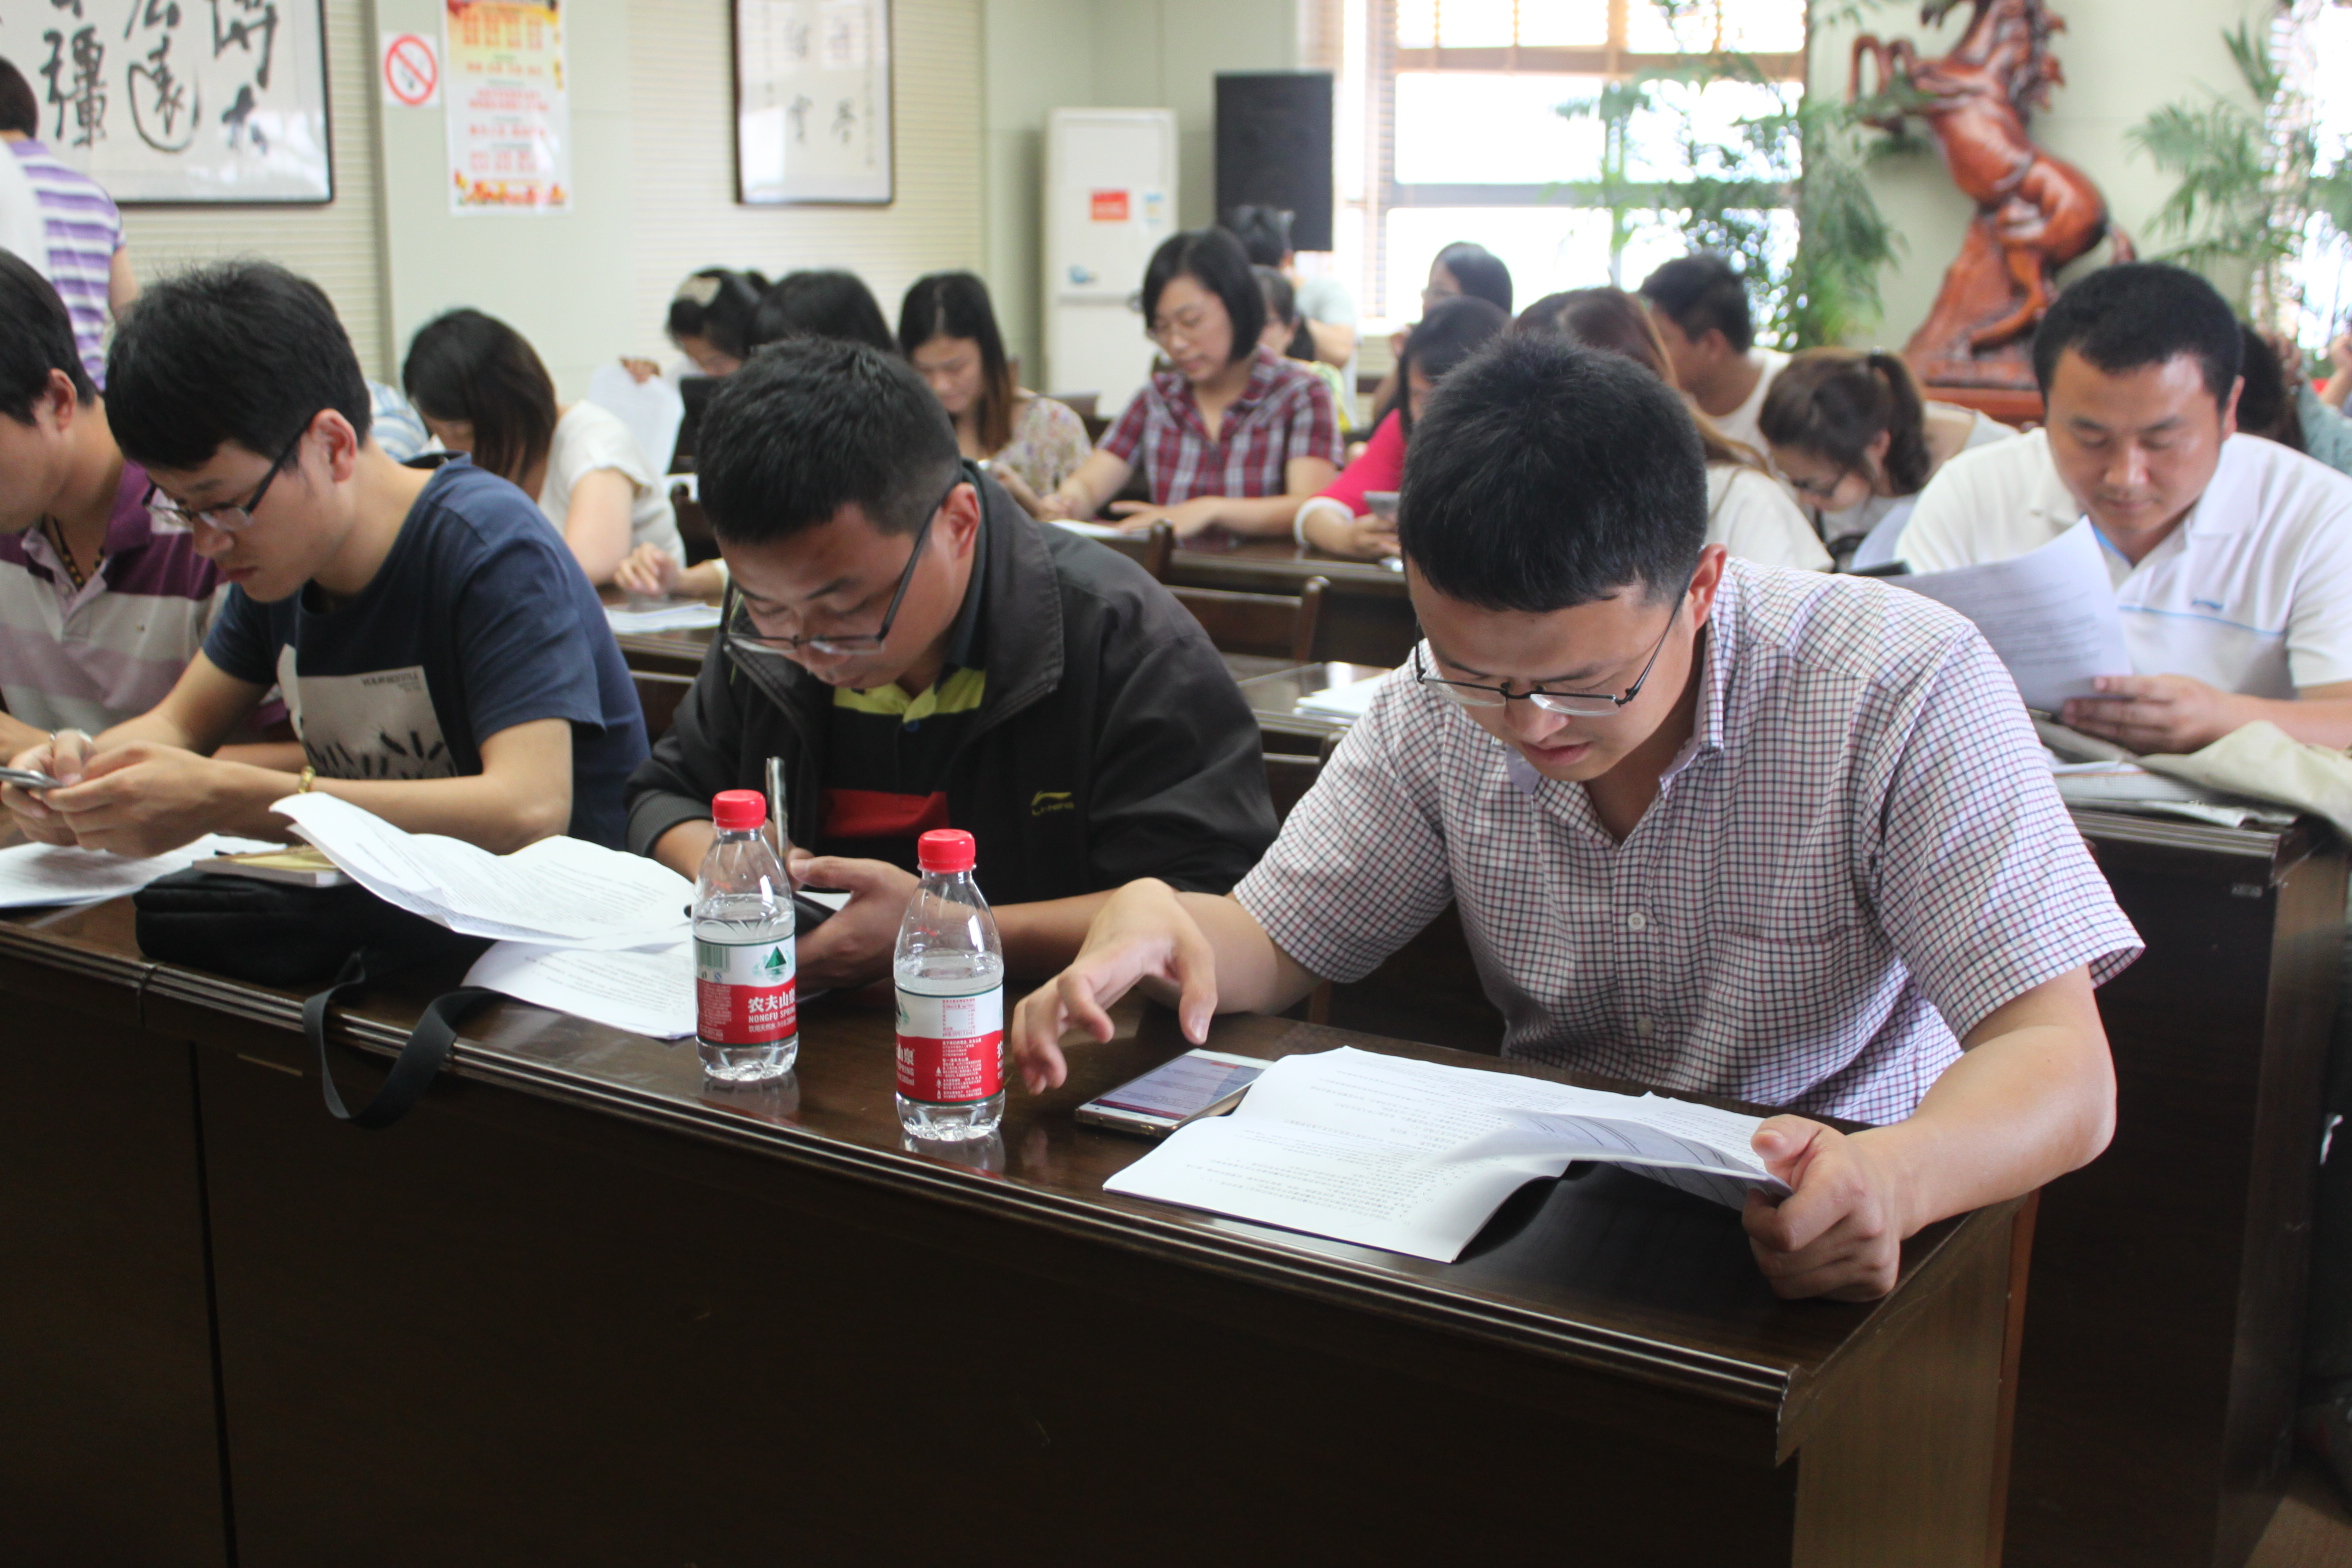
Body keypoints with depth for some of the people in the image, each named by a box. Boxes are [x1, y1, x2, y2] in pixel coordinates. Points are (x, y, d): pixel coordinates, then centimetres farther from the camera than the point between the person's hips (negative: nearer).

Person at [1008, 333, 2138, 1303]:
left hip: (1824, 1256, -1)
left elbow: (2064, 1074, -22)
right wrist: (1155, 917, -21)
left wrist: (1889, 1182, -45)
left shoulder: (1901, 687, -19)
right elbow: (1275, 939, 4)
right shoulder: (1439, 705, -6)